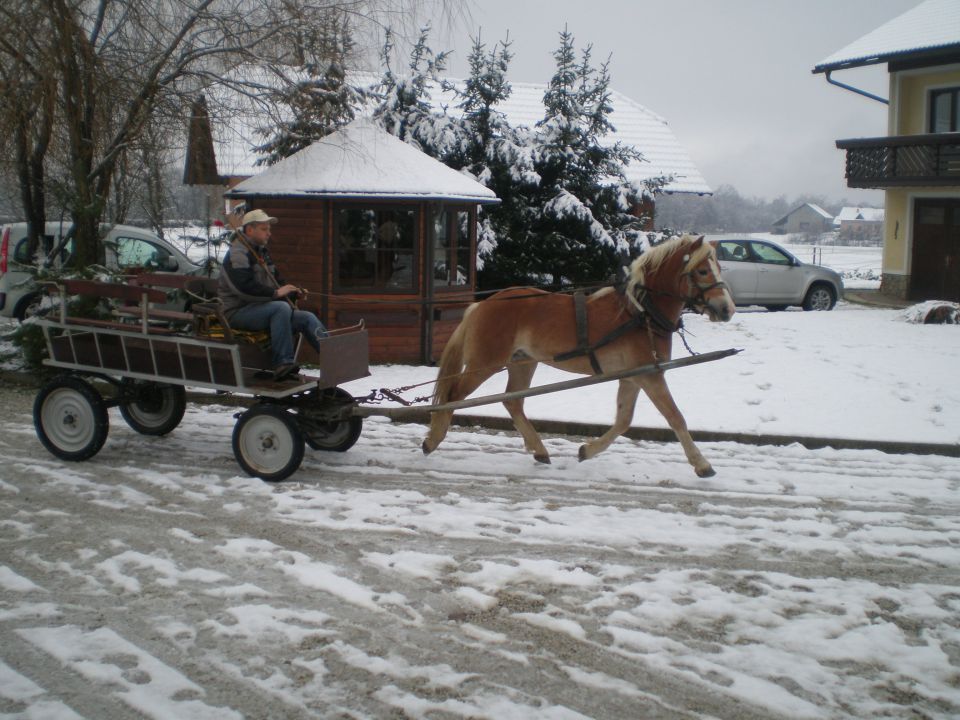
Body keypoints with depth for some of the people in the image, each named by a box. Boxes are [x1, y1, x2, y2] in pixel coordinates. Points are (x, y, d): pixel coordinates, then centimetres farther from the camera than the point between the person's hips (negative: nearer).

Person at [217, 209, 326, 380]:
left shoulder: (262, 252, 20)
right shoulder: (237, 254, -10)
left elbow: (277, 281, 25)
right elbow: (244, 287, -24)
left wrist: (293, 292, 4)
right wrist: (275, 293, -24)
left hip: (260, 308, 9)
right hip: (238, 312, -9)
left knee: (307, 318, -6)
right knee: (281, 307, -35)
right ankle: (283, 363, -38)